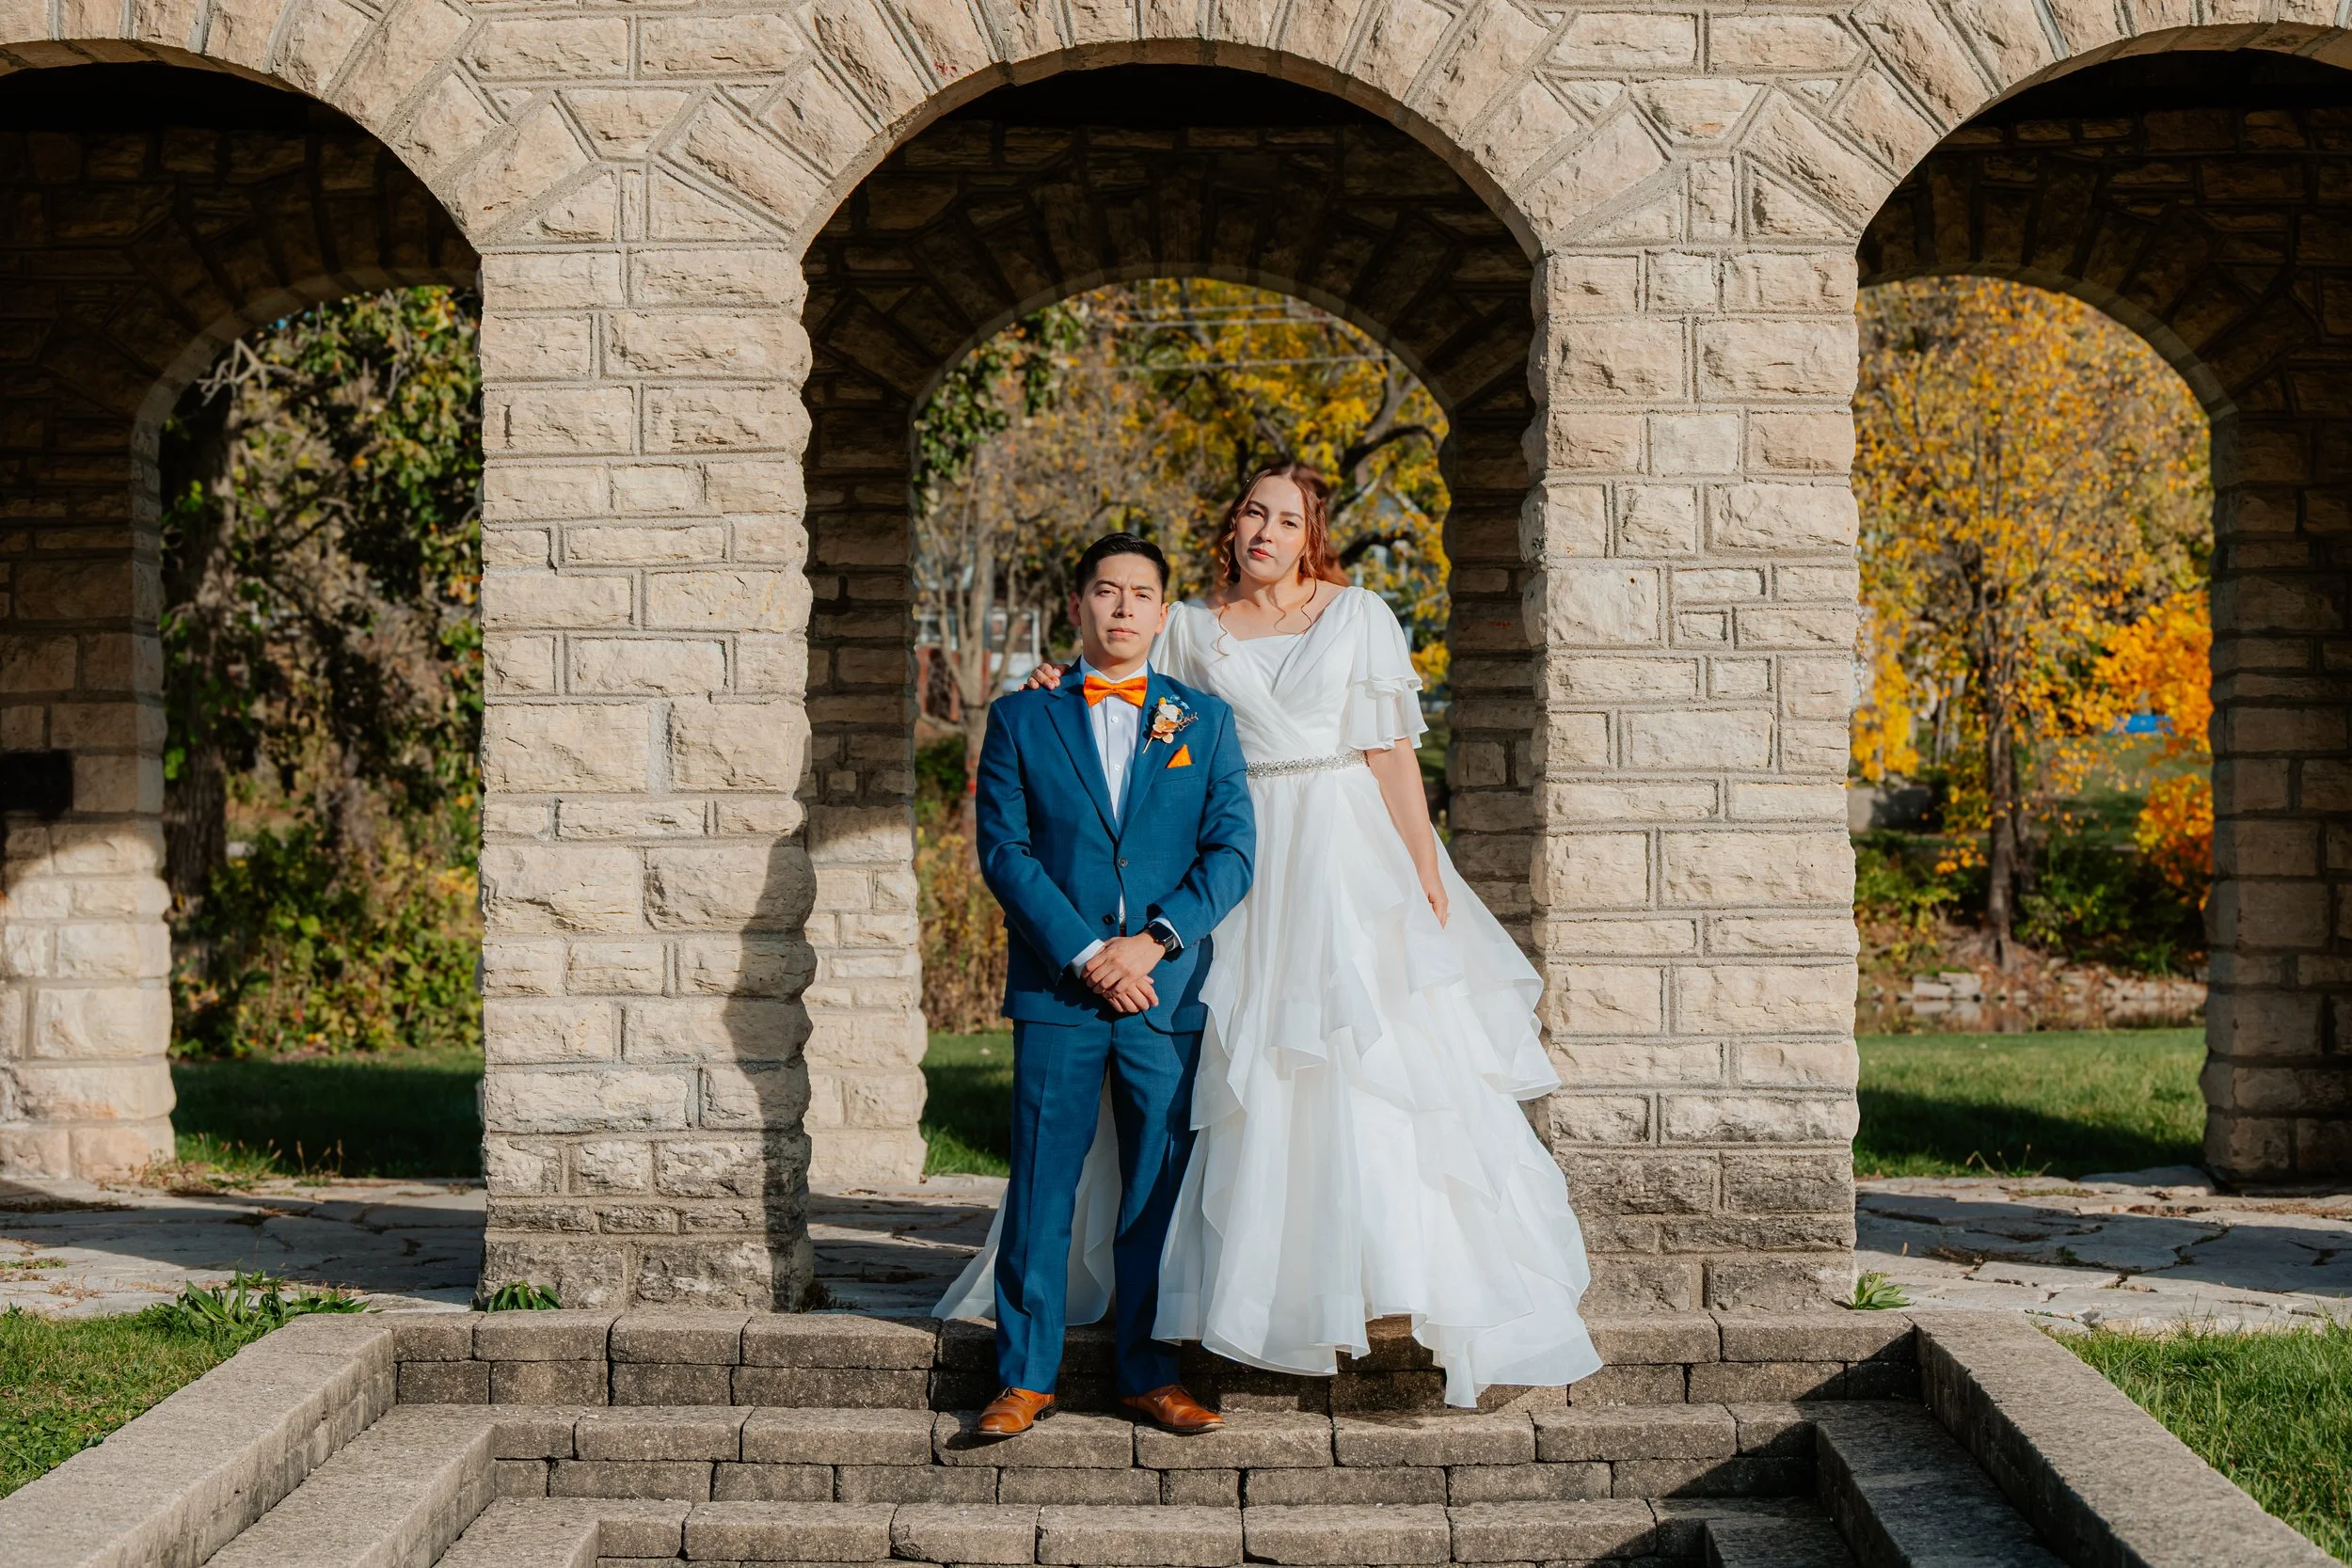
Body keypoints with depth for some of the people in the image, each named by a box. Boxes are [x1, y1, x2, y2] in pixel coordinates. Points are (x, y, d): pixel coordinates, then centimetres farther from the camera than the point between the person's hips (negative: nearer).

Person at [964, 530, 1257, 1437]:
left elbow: (1232, 851, 2)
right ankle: (1026, 1377, 8)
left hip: (1168, 990, 1)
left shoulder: (1205, 722, 10)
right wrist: (1084, 954, -11)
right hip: (1056, 990, -1)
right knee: (1041, 1191, 0)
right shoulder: (1021, 719, 7)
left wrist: (1154, 940, -11)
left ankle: (1149, 1371, 15)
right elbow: (1003, 851, -1)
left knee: (1159, 1191, 5)